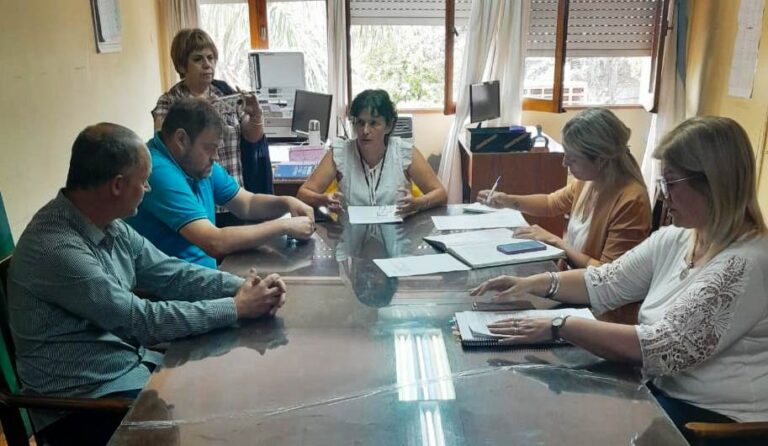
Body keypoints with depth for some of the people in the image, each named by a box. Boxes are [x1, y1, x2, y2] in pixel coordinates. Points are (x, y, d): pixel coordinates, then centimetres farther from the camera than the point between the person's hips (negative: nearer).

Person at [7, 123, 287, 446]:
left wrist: (241, 286, -11)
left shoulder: (110, 225, 0)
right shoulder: (56, 249, -27)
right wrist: (237, 308, -19)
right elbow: (142, 320, -24)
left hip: (132, 363, 8)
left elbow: (170, 273, 4)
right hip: (83, 398, -8)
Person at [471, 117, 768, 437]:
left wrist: (558, 327, -28)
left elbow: (664, 347, -29)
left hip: (716, 417, -7)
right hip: (662, 388, 7)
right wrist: (533, 283, -8)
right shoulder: (675, 239, 2)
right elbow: (604, 283, 6)